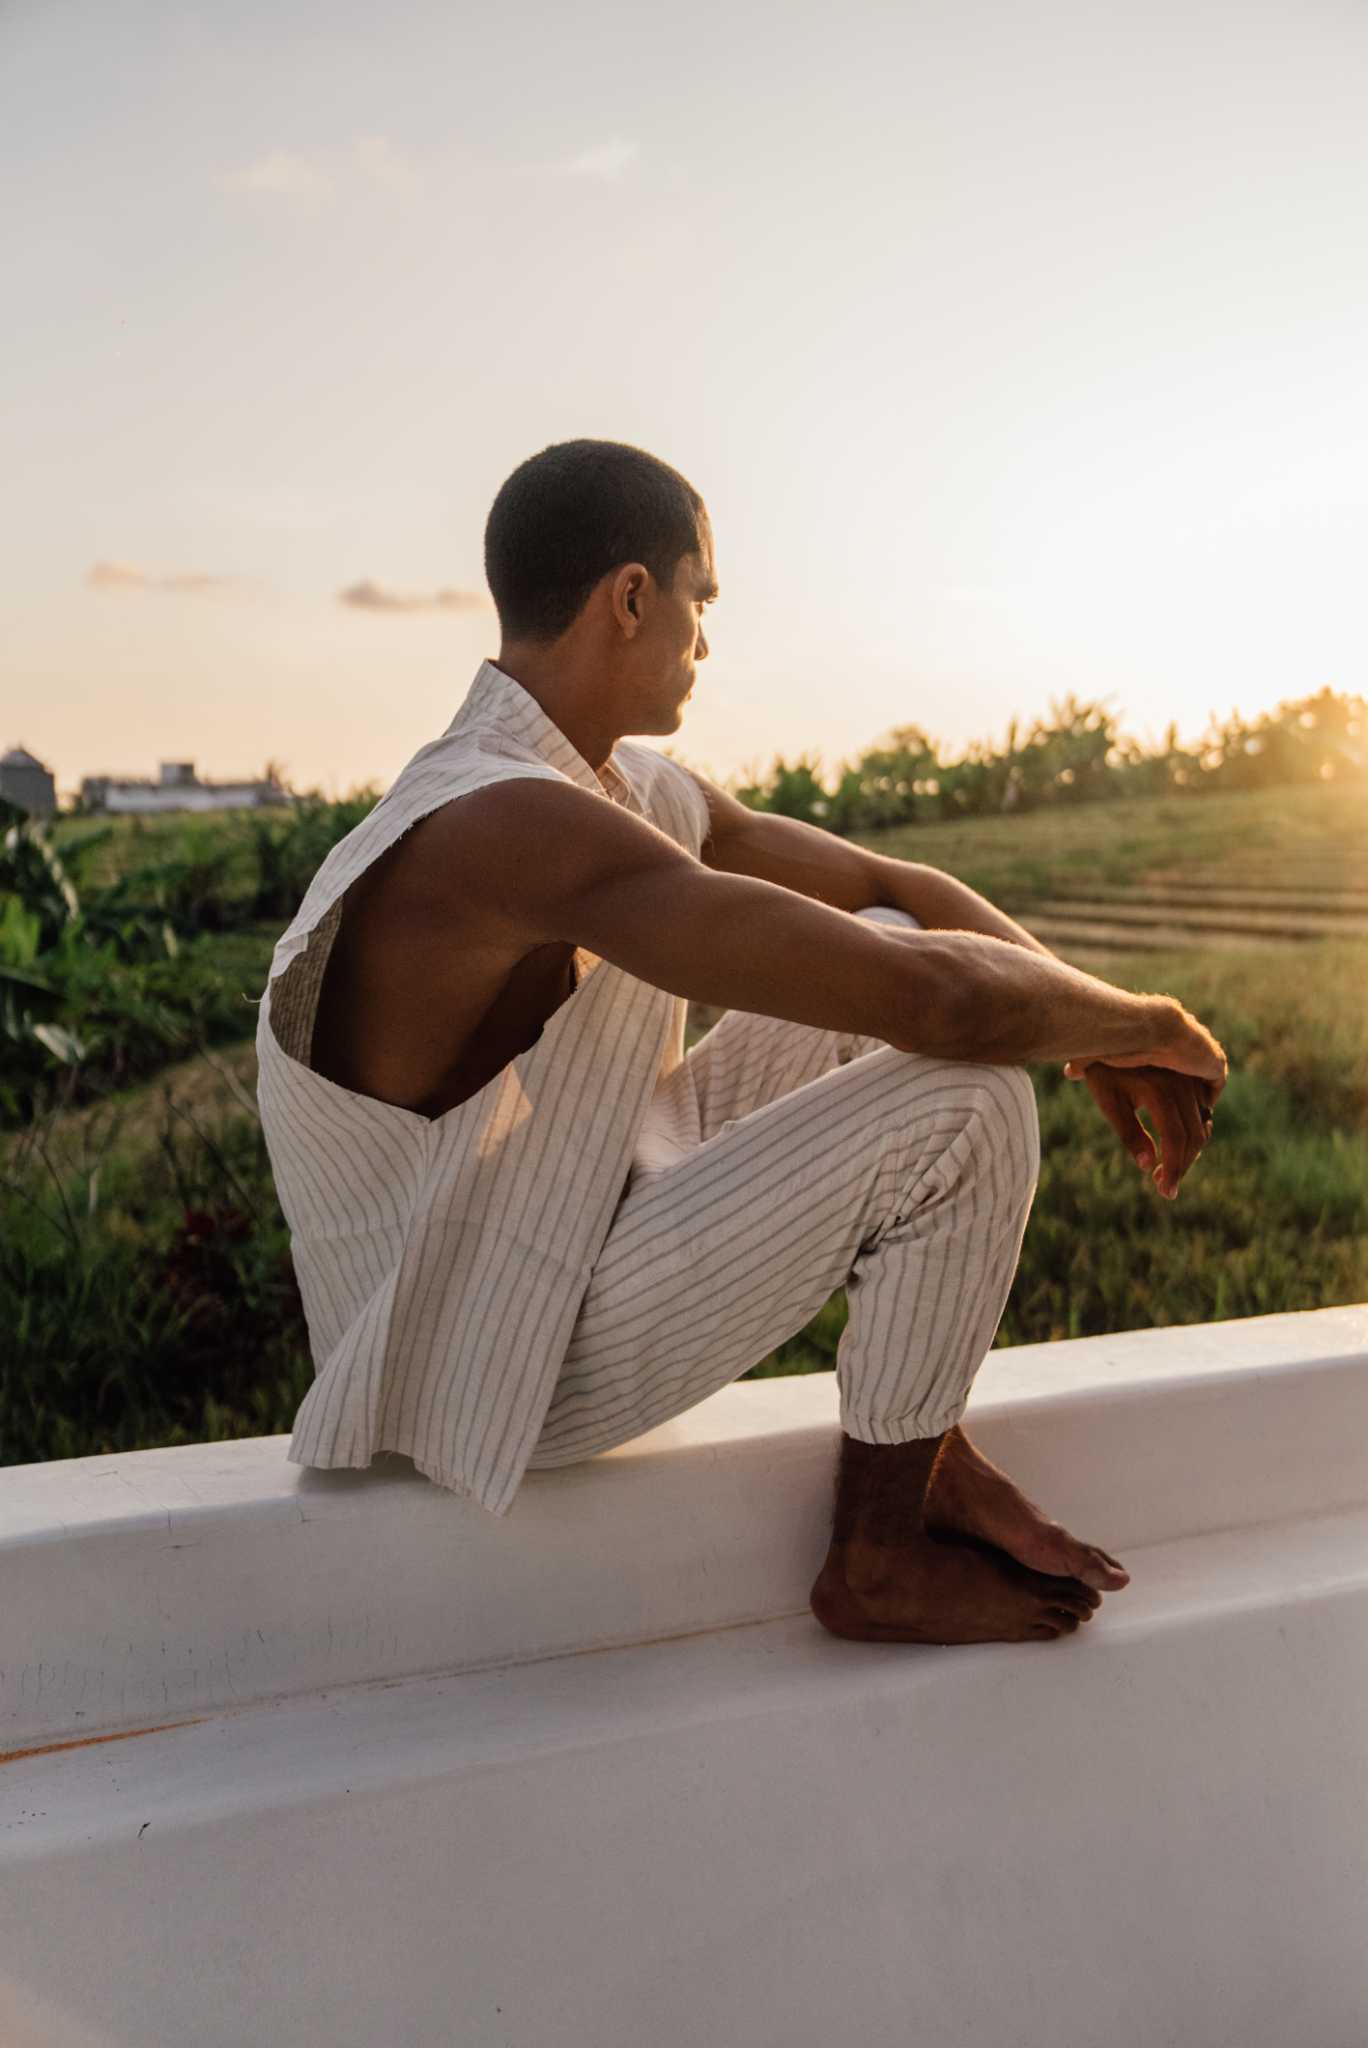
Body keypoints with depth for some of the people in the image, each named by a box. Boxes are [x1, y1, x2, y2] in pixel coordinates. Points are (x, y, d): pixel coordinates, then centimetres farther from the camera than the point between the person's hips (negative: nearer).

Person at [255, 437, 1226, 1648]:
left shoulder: (634, 790, 3)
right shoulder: (516, 826, -29)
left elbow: (894, 889, 12)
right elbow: (943, 1000, -30)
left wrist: (1104, 1031, 0)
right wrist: (1139, 1023, -11)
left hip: (572, 1233, 10)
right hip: (488, 1369, -10)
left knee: (878, 957, 8)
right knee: (967, 1103, -17)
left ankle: (926, 1447, 11)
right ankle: (879, 1559, 3)